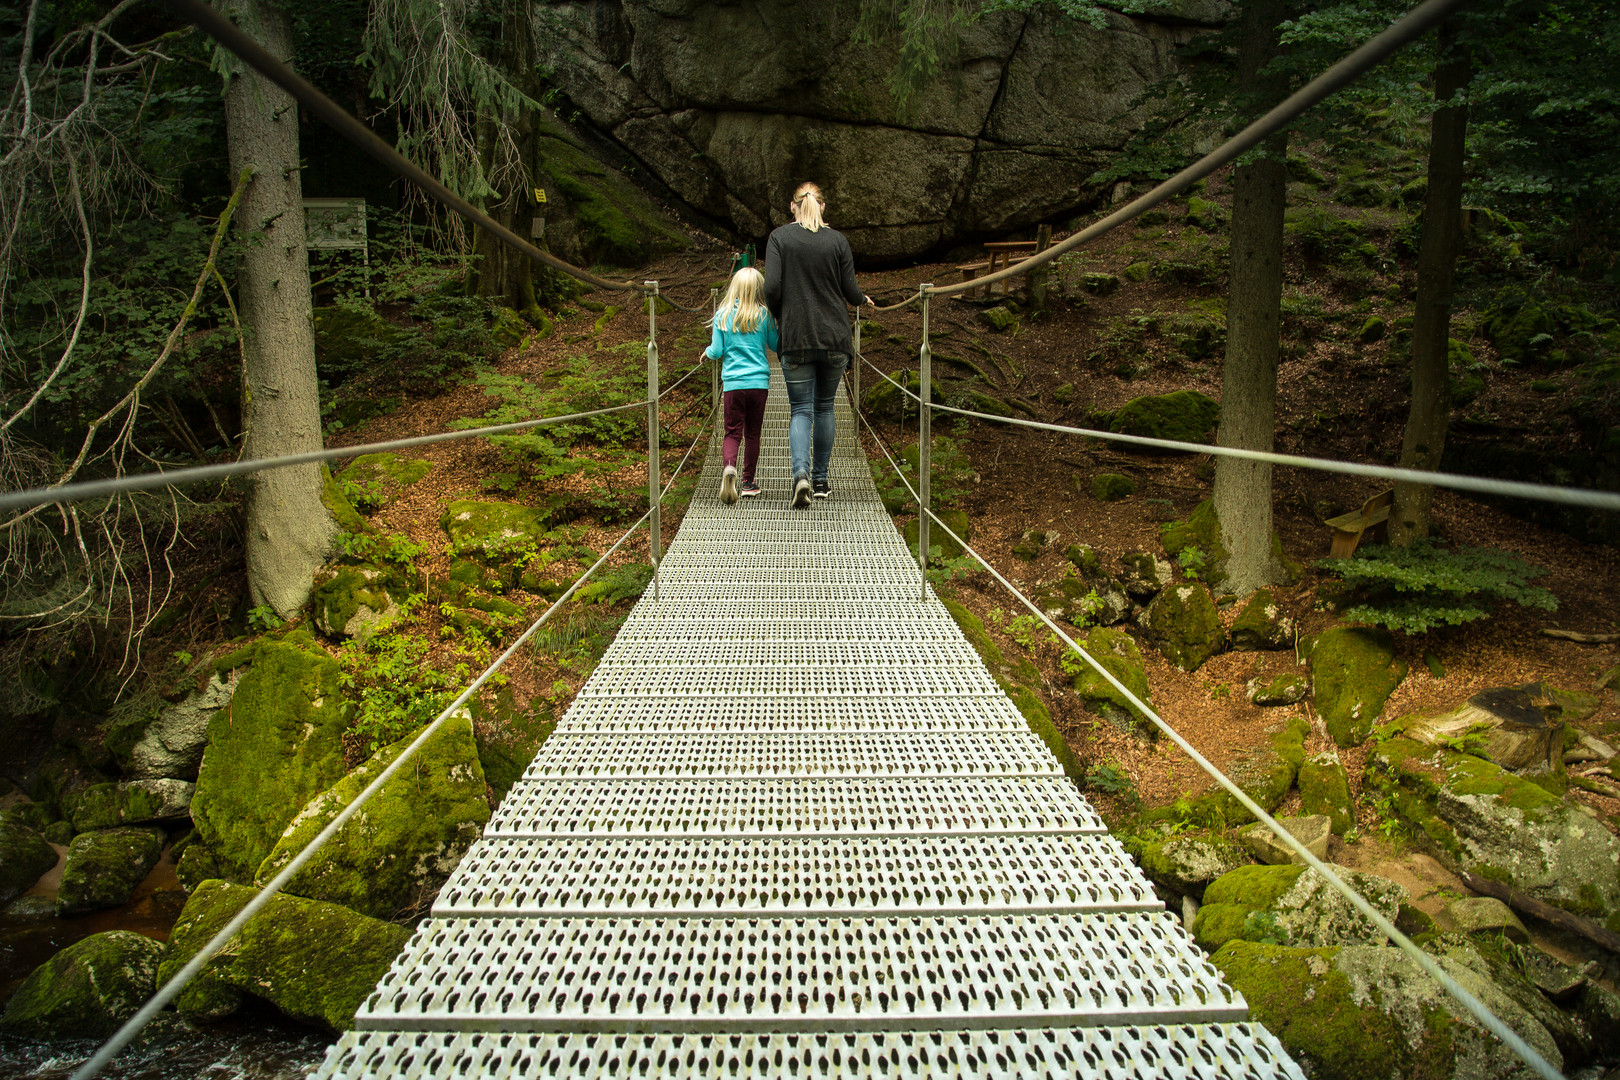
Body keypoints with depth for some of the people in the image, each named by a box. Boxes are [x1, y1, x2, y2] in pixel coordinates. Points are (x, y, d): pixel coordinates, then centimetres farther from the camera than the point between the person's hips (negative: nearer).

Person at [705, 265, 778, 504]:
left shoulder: (722, 315, 0)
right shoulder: (763, 315, -1)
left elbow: (717, 351, 0)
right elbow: (775, 345, 8)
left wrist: (707, 352, 23)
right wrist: (774, 323, 25)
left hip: (732, 383, 0)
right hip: (759, 382, 0)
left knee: (732, 433, 1)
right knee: (752, 433, 12)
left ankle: (729, 466, -28)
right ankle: (747, 482, 17)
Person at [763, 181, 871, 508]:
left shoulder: (779, 238, 0)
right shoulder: (837, 240, 3)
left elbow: (772, 287, -9)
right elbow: (850, 291, 2)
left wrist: (778, 316, 10)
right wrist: (863, 299, 25)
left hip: (796, 338, -1)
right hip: (834, 337, 1)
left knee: (801, 410, 2)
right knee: (825, 407, 14)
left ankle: (801, 473, -20)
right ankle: (821, 479, 19)